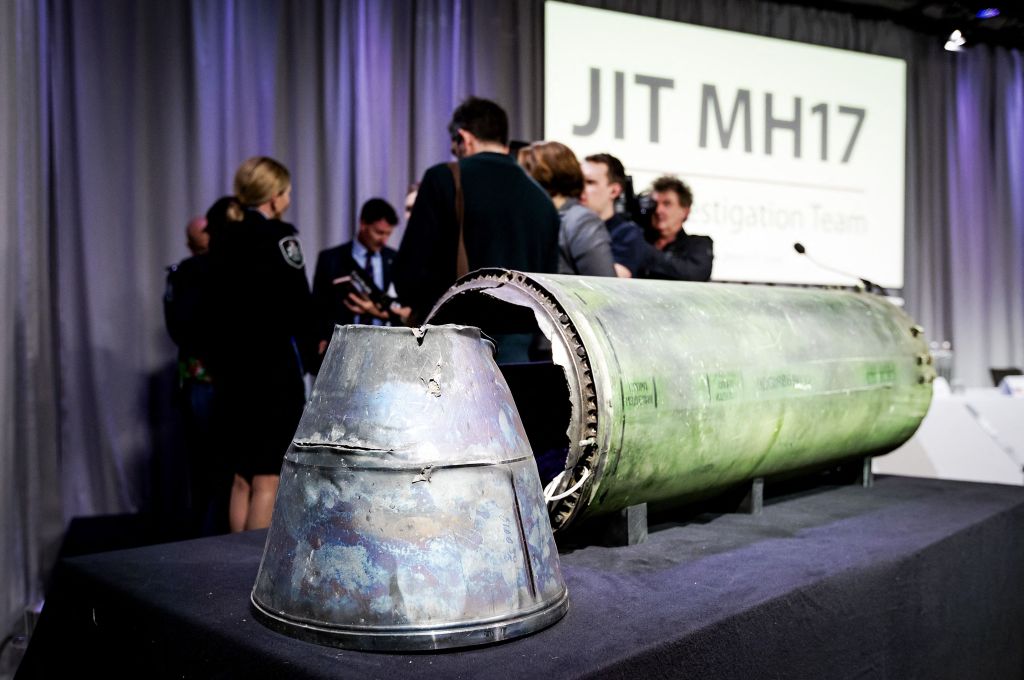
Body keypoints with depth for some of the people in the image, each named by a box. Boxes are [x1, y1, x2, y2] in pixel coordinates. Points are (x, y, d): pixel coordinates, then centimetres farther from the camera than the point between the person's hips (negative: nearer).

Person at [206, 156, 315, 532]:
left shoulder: (222, 236, 9)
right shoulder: (278, 235, -10)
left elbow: (219, 304, 9)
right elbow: (297, 304, -13)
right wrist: (306, 353, 0)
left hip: (232, 367, 7)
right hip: (274, 367, -7)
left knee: (242, 477, 15)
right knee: (267, 480, -1)